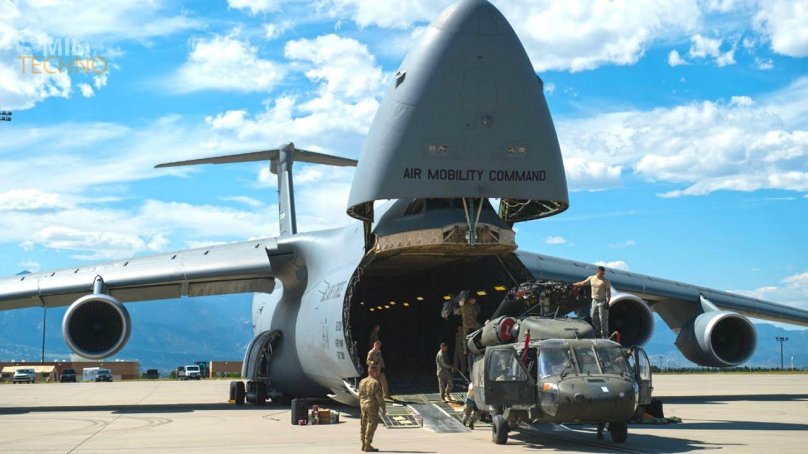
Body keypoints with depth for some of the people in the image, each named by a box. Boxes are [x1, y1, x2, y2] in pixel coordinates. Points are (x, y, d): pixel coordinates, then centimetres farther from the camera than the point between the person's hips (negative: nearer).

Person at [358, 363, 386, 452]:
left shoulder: (362, 381, 7)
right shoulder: (375, 383, -15)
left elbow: (360, 395, 13)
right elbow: (379, 397, -15)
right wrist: (383, 409, -8)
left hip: (363, 405, 7)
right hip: (372, 406, -7)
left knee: (364, 425, 13)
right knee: (371, 426, -2)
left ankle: (364, 444, 19)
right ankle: (367, 446, -1)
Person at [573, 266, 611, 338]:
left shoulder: (605, 281, -4)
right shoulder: (591, 278, 10)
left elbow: (608, 292, -7)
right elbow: (582, 283, 23)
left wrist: (607, 302, -16)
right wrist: (574, 285, 29)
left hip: (602, 301, -6)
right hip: (594, 301, 6)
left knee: (603, 319, -8)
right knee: (594, 319, 8)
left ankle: (605, 336, -6)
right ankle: (597, 334, 17)